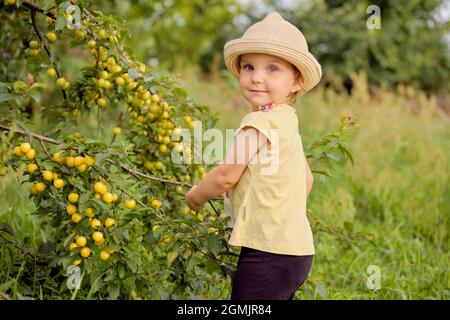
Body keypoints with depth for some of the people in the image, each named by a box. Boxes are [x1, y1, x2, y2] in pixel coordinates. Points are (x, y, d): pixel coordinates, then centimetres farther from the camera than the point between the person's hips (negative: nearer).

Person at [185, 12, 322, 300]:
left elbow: (226, 175, -12)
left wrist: (195, 196, 6)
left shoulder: (260, 121, -15)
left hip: (269, 254, -10)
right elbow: (307, 179, 23)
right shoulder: (286, 120, 14)